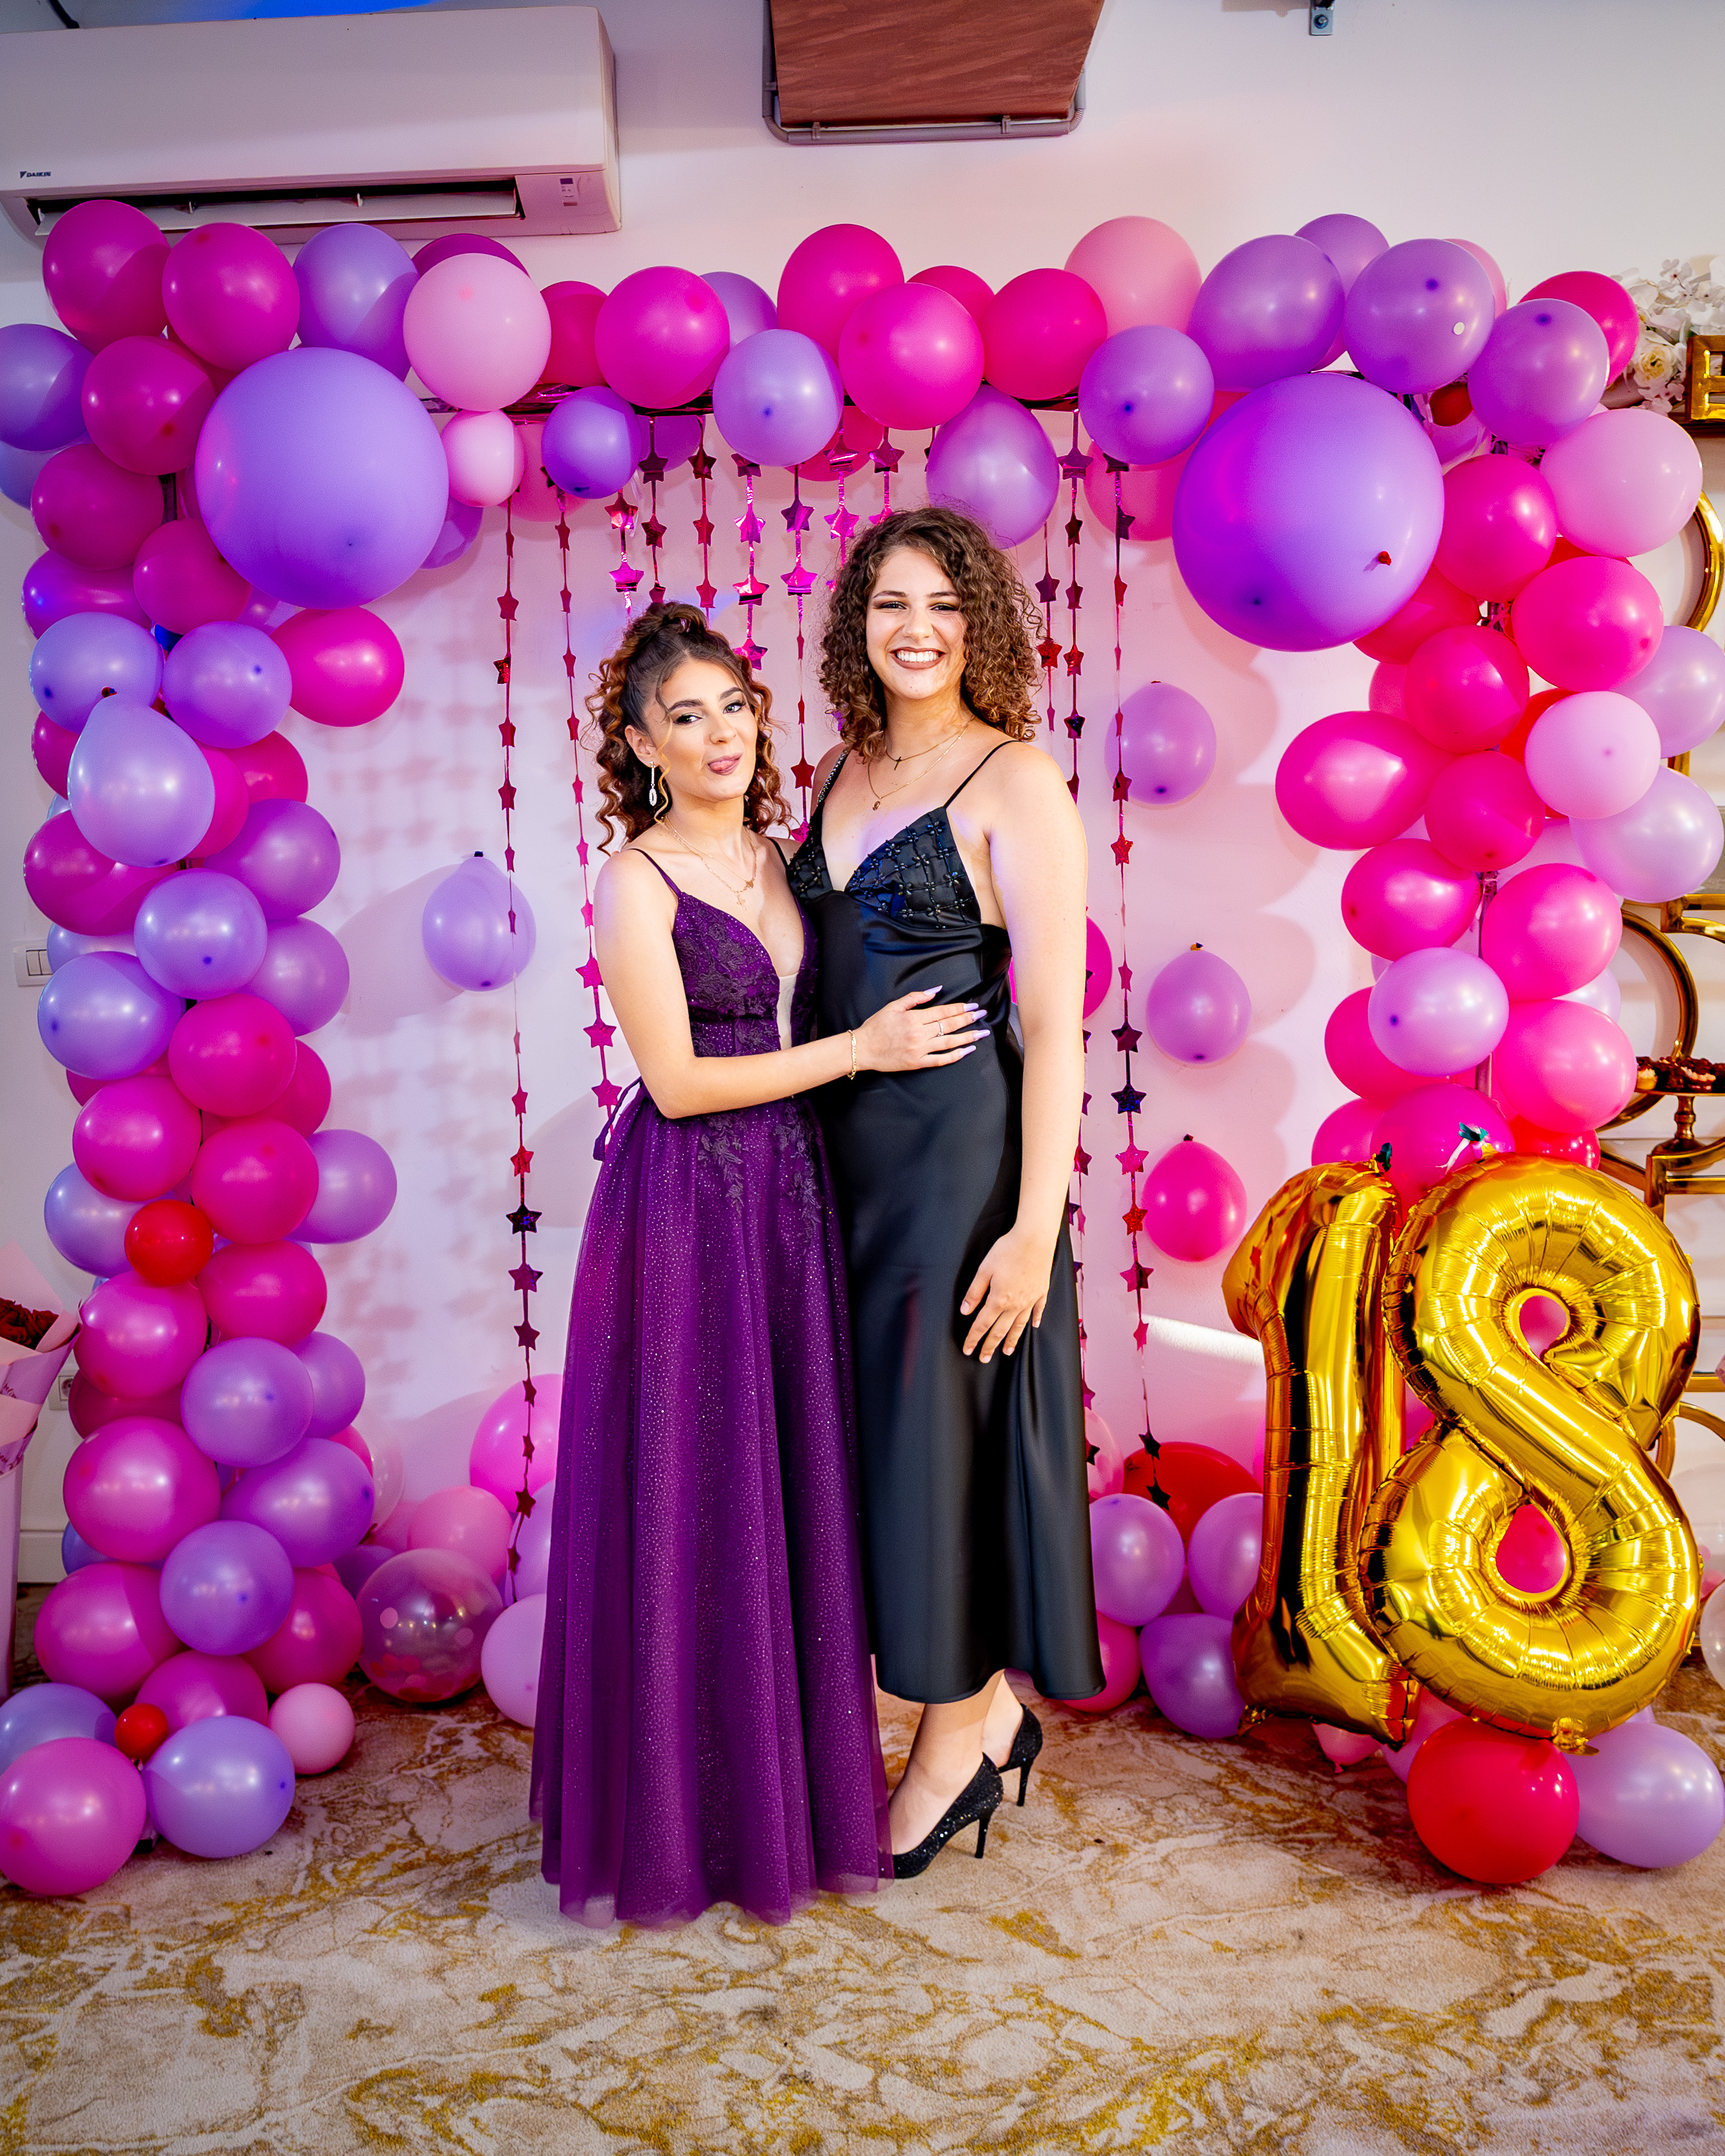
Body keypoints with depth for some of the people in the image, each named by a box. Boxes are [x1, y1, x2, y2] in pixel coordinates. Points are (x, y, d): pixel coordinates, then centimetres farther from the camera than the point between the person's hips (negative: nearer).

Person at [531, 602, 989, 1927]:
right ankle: (686, 1815, 22)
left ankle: (791, 1776, 31)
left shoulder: (778, 861, 11)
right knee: (692, 1502, 3)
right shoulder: (638, 881, -9)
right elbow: (679, 1082, -14)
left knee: (796, 1486, 13)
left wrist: (894, 1042, 1)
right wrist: (857, 1050, -13)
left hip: (791, 1200, 6)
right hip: (687, 1210, -6)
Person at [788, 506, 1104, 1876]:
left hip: (961, 1146, -7)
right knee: (880, 1424, 13)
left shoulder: (1014, 781, -9)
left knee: (945, 1424, 3)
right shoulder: (847, 771, 12)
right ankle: (988, 1704, 33)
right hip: (841, 1147, 7)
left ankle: (962, 1726, 25)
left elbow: (1056, 1020, -14)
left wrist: (1035, 1225, -18)